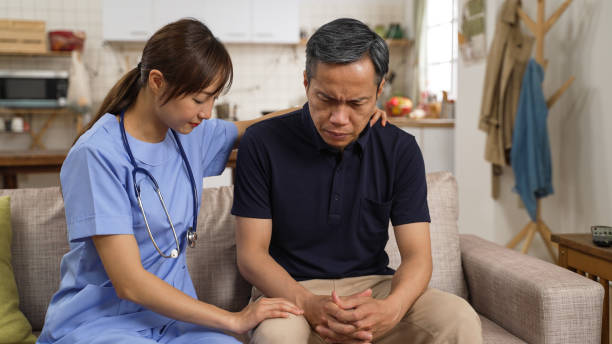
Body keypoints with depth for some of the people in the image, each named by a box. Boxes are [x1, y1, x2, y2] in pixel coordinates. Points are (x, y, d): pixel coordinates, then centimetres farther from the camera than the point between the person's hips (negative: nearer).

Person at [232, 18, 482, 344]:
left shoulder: (400, 149, -2)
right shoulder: (263, 143, -9)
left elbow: (417, 254, -6)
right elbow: (251, 253, -9)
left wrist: (391, 309, -29)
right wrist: (309, 305, -28)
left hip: (373, 286, 3)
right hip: (291, 289, -2)